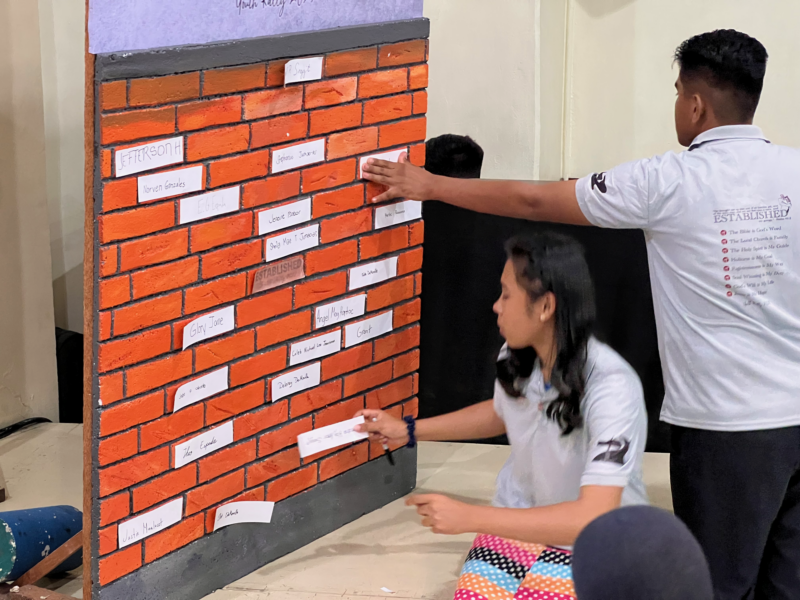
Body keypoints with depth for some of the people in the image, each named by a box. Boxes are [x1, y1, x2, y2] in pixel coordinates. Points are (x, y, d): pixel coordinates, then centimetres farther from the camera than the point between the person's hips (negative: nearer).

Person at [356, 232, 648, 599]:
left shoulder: (610, 389, -27)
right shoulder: (515, 361, -8)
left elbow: (593, 518, -34)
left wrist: (468, 518, -34)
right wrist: (409, 431, 16)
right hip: (521, 524, 5)